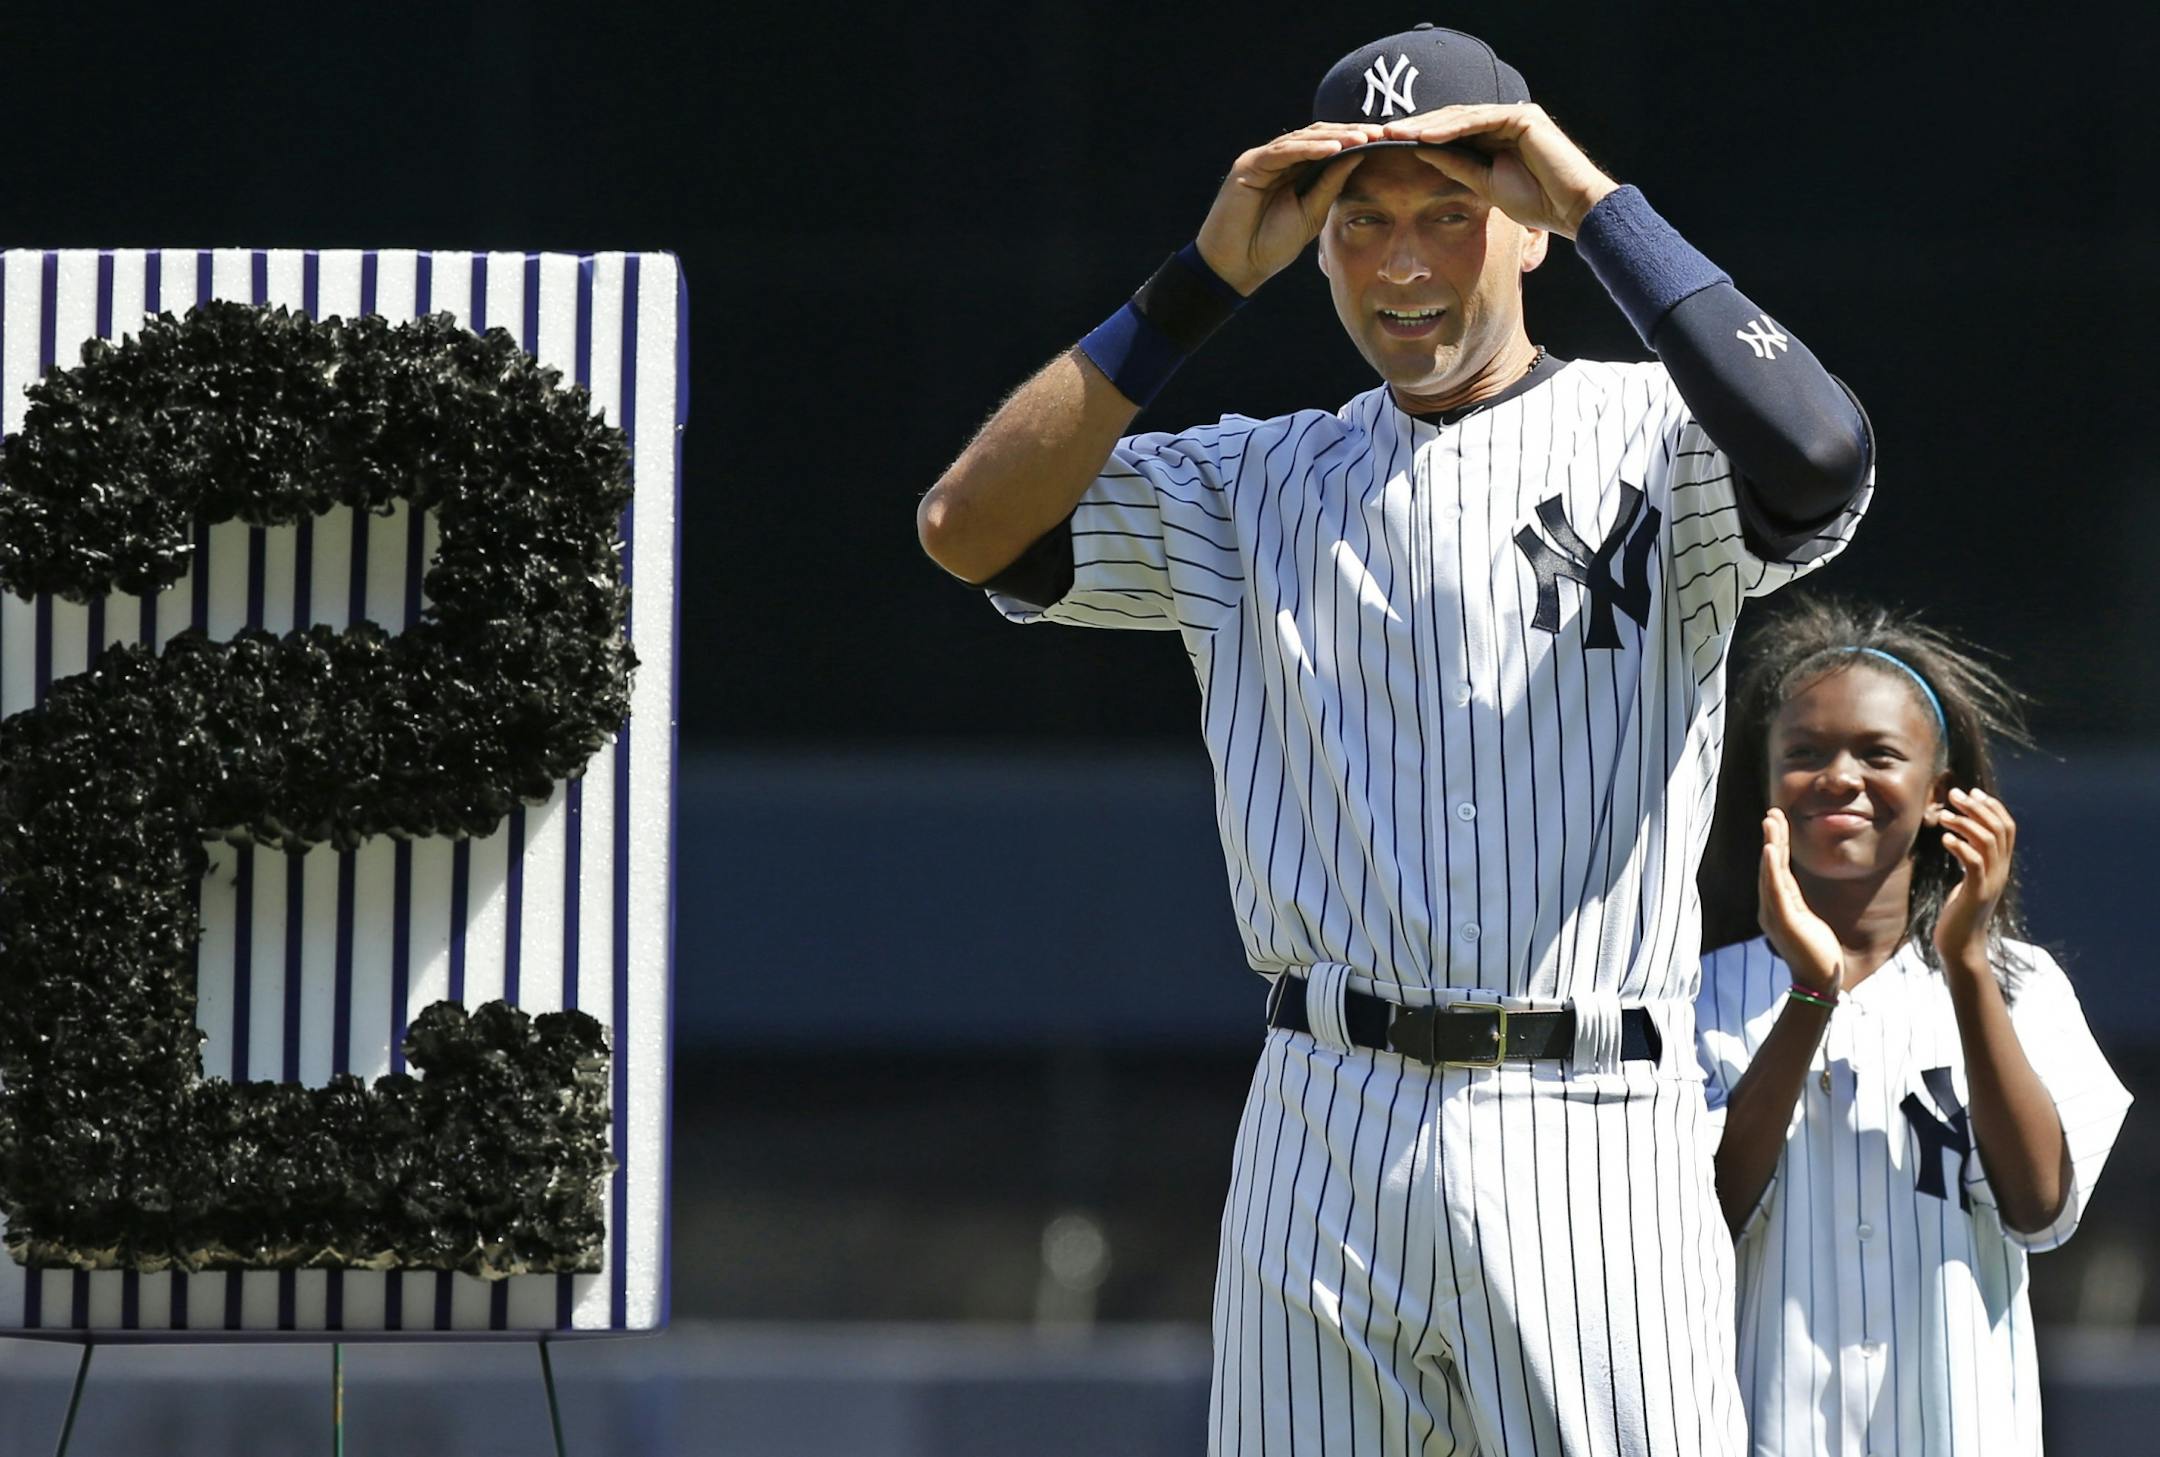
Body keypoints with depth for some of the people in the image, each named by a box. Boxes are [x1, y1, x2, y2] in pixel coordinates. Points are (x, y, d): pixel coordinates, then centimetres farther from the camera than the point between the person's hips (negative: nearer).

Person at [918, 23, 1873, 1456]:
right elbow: (970, 525, 3)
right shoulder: (1259, 483, 15)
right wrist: (1206, 277, 0)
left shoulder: (1650, 439, 4)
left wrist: (1603, 206, -12)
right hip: (1320, 1138, 4)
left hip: (1590, 1138, -4)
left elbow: (1818, 458, -19)